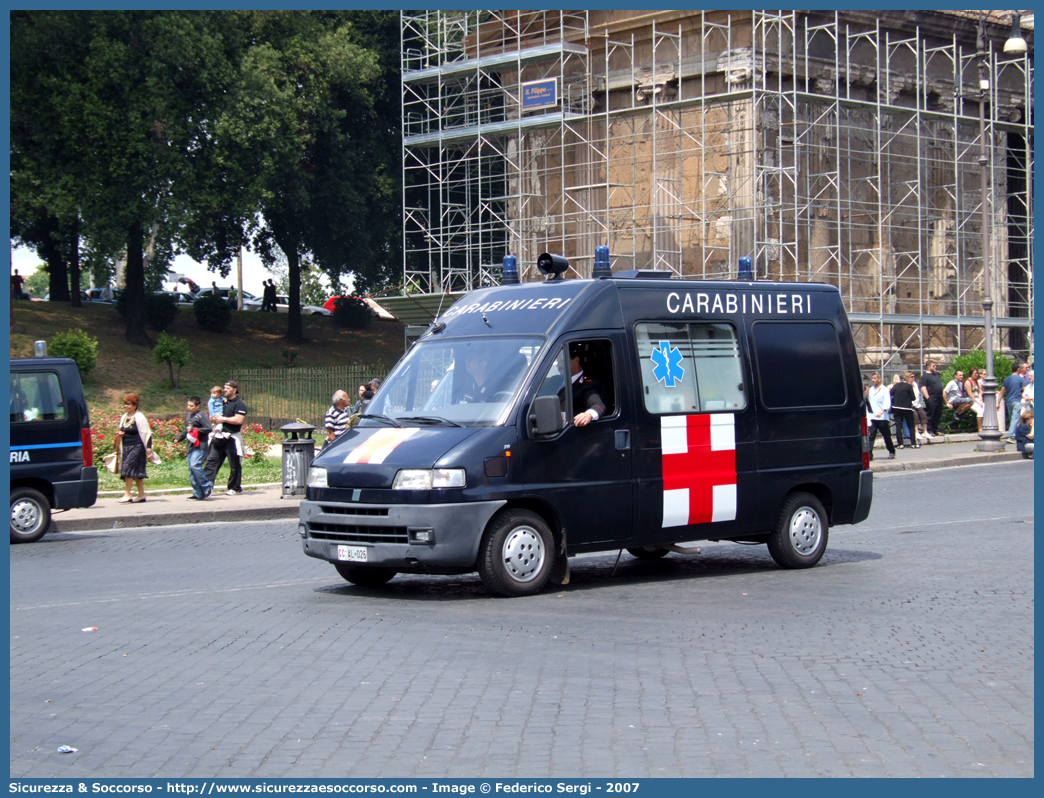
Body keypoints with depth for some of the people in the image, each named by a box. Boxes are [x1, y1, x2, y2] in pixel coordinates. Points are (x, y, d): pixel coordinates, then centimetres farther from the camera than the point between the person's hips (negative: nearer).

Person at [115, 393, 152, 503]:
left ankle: (127, 495, -15)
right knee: (136, 472, 9)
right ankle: (141, 495, 14)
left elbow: (147, 434, -9)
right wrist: (119, 434, 2)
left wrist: (149, 449, -13)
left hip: (137, 447, -7)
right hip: (126, 447, 7)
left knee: (129, 468, -15)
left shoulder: (139, 417, -8)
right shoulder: (124, 417, 13)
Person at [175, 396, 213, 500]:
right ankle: (198, 494, 9)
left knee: (195, 466, -23)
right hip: (191, 446, 9)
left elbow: (208, 429, -15)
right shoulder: (188, 416, 17)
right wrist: (178, 438, 10)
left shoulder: (201, 415, -8)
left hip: (200, 446, -9)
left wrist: (194, 429, -16)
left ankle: (207, 487, -13)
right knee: (191, 471, 5)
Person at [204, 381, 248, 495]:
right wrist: (214, 419, 5)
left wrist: (223, 419, -14)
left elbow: (239, 420, -20)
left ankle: (235, 488, 12)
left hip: (232, 438, -8)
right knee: (211, 461, 0)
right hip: (219, 437, 8)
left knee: (234, 464, 3)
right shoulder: (223, 403, 18)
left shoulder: (239, 404, -7)